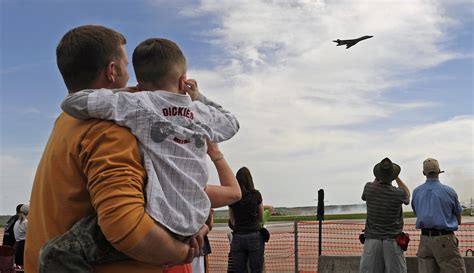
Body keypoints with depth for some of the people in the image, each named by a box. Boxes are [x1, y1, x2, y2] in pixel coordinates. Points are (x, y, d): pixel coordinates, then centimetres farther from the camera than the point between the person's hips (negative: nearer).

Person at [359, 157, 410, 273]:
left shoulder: (369, 188, -5)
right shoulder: (398, 193, -10)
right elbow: (407, 195, 16)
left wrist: (377, 179, 26)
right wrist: (396, 177, 19)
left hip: (372, 239, 2)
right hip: (392, 241, -1)